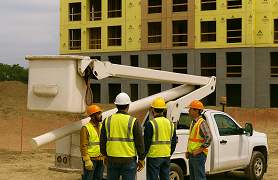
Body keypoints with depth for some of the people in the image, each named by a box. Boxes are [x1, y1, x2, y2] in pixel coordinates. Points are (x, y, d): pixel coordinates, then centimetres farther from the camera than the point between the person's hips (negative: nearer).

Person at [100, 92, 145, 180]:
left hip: (112, 160, 3)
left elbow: (103, 142, 5)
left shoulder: (107, 121, 0)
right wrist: (141, 159, 3)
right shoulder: (133, 122, -9)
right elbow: (139, 142, -8)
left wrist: (105, 156, 19)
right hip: (128, 161, -3)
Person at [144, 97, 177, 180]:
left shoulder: (150, 124, -12)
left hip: (154, 157, -6)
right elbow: (174, 142, 14)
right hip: (166, 157, 6)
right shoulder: (170, 124, 9)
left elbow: (146, 142, -13)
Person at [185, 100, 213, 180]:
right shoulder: (193, 123, 16)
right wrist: (188, 151, 16)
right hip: (192, 155, 10)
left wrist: (198, 150, -22)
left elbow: (209, 138, -24)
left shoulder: (202, 123, -14)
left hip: (199, 155, -10)